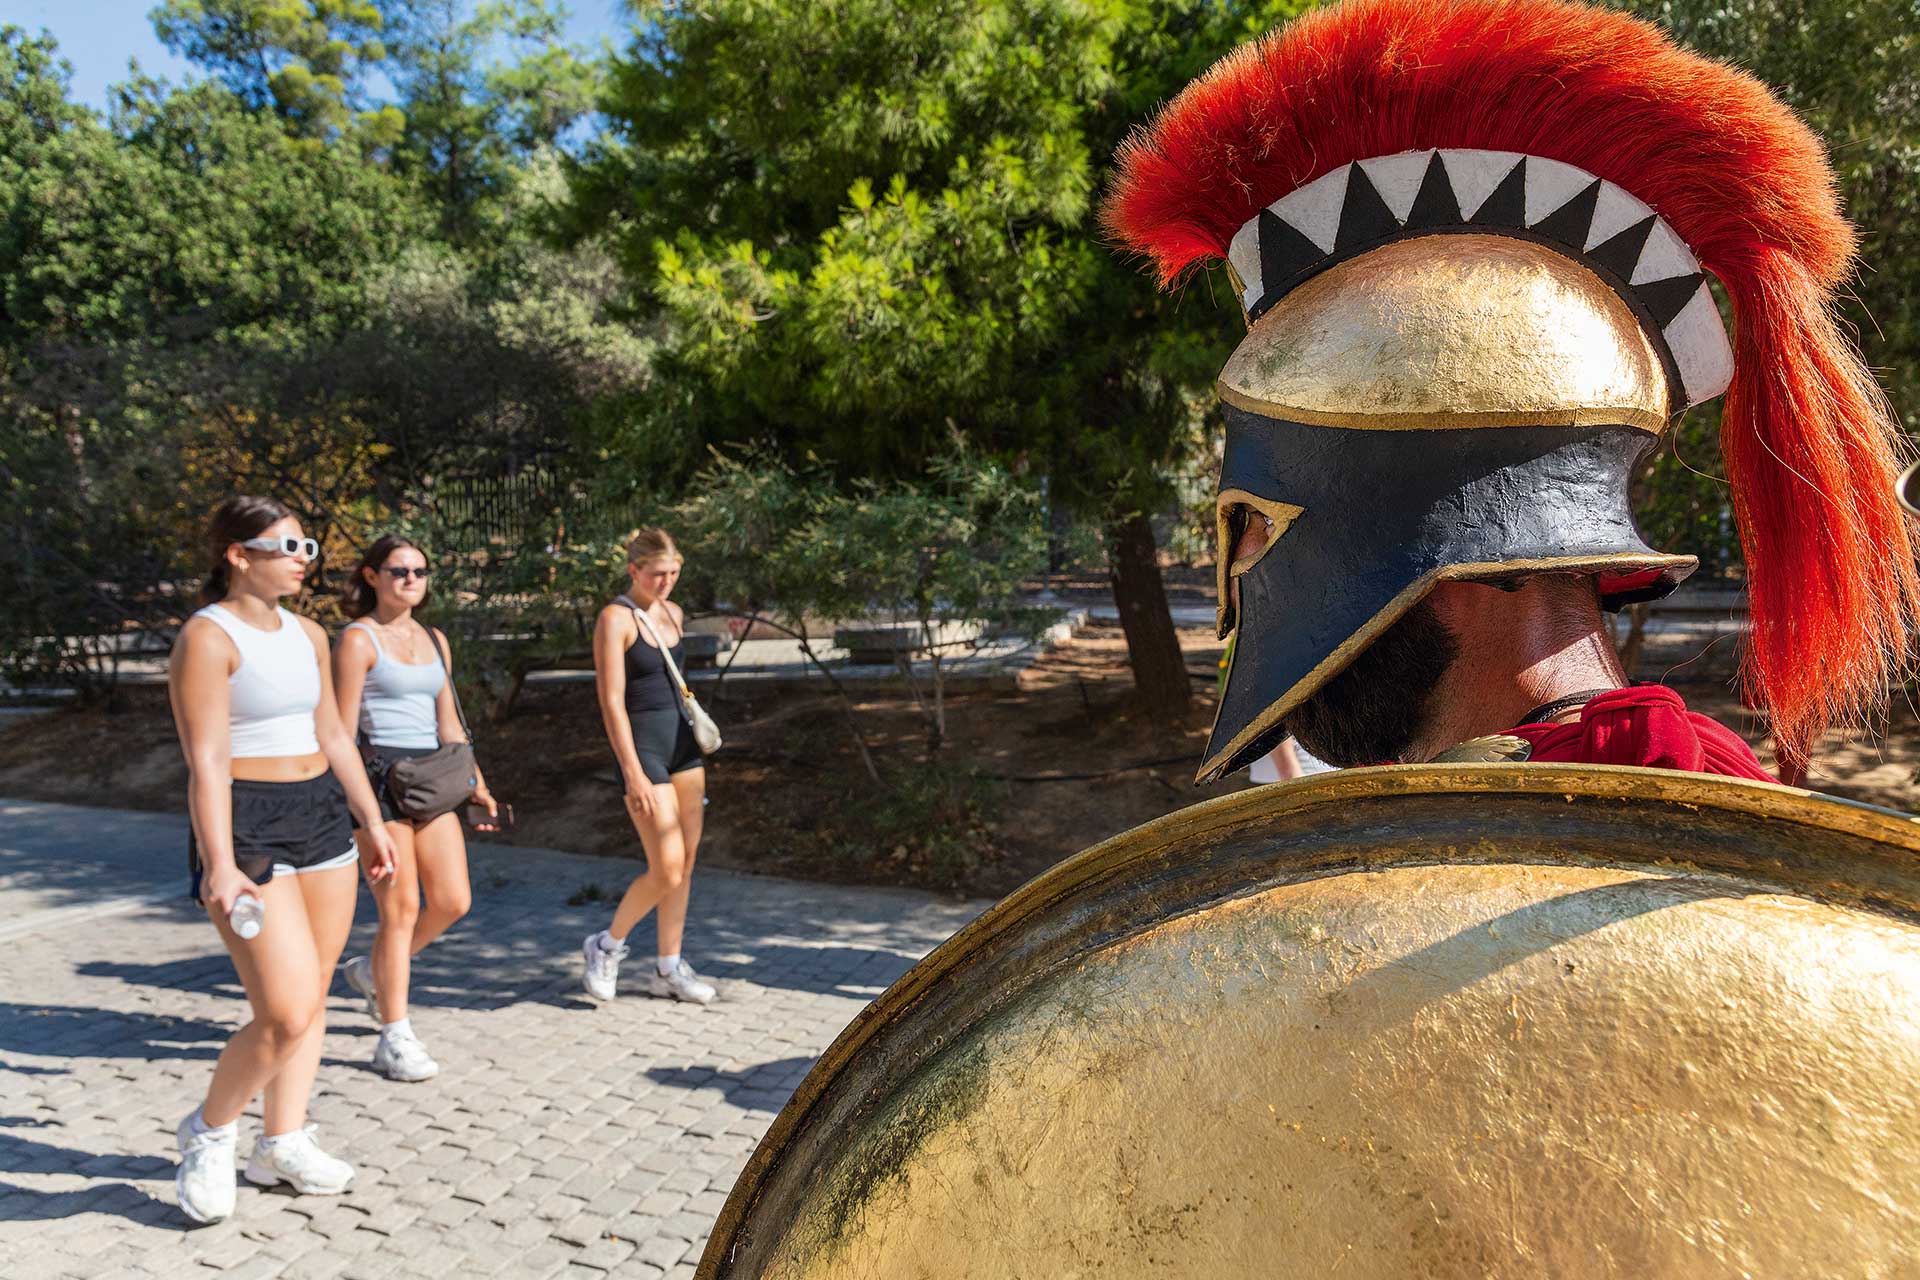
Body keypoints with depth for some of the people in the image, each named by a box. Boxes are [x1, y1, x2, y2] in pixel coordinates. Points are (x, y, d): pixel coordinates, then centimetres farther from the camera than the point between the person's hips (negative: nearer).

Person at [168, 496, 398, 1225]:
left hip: (321, 817, 8)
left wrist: (372, 823, 18)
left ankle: (282, 1143, 24)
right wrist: (219, 865, -24)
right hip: (247, 827, -8)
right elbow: (206, 762, -17)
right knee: (286, 1015, -11)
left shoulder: (308, 635, 11)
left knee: (310, 998, 11)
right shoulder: (208, 638, -11)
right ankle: (210, 1134, 14)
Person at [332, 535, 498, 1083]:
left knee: (453, 900, 4)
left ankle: (373, 970, 29)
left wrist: (477, 785, 15)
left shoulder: (435, 640, 15)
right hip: (379, 776, -7)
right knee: (401, 908, -5)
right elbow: (343, 729, -9)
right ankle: (394, 1037, 7)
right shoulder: (358, 639, -5)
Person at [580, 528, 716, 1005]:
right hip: (642, 748, -7)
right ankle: (608, 944, 16)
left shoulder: (673, 613, 9)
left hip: (682, 741, 8)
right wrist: (634, 775, -21)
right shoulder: (615, 619, -13)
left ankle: (668, 969, 20)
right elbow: (612, 702, -17)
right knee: (667, 871, -8)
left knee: (686, 861, 9)